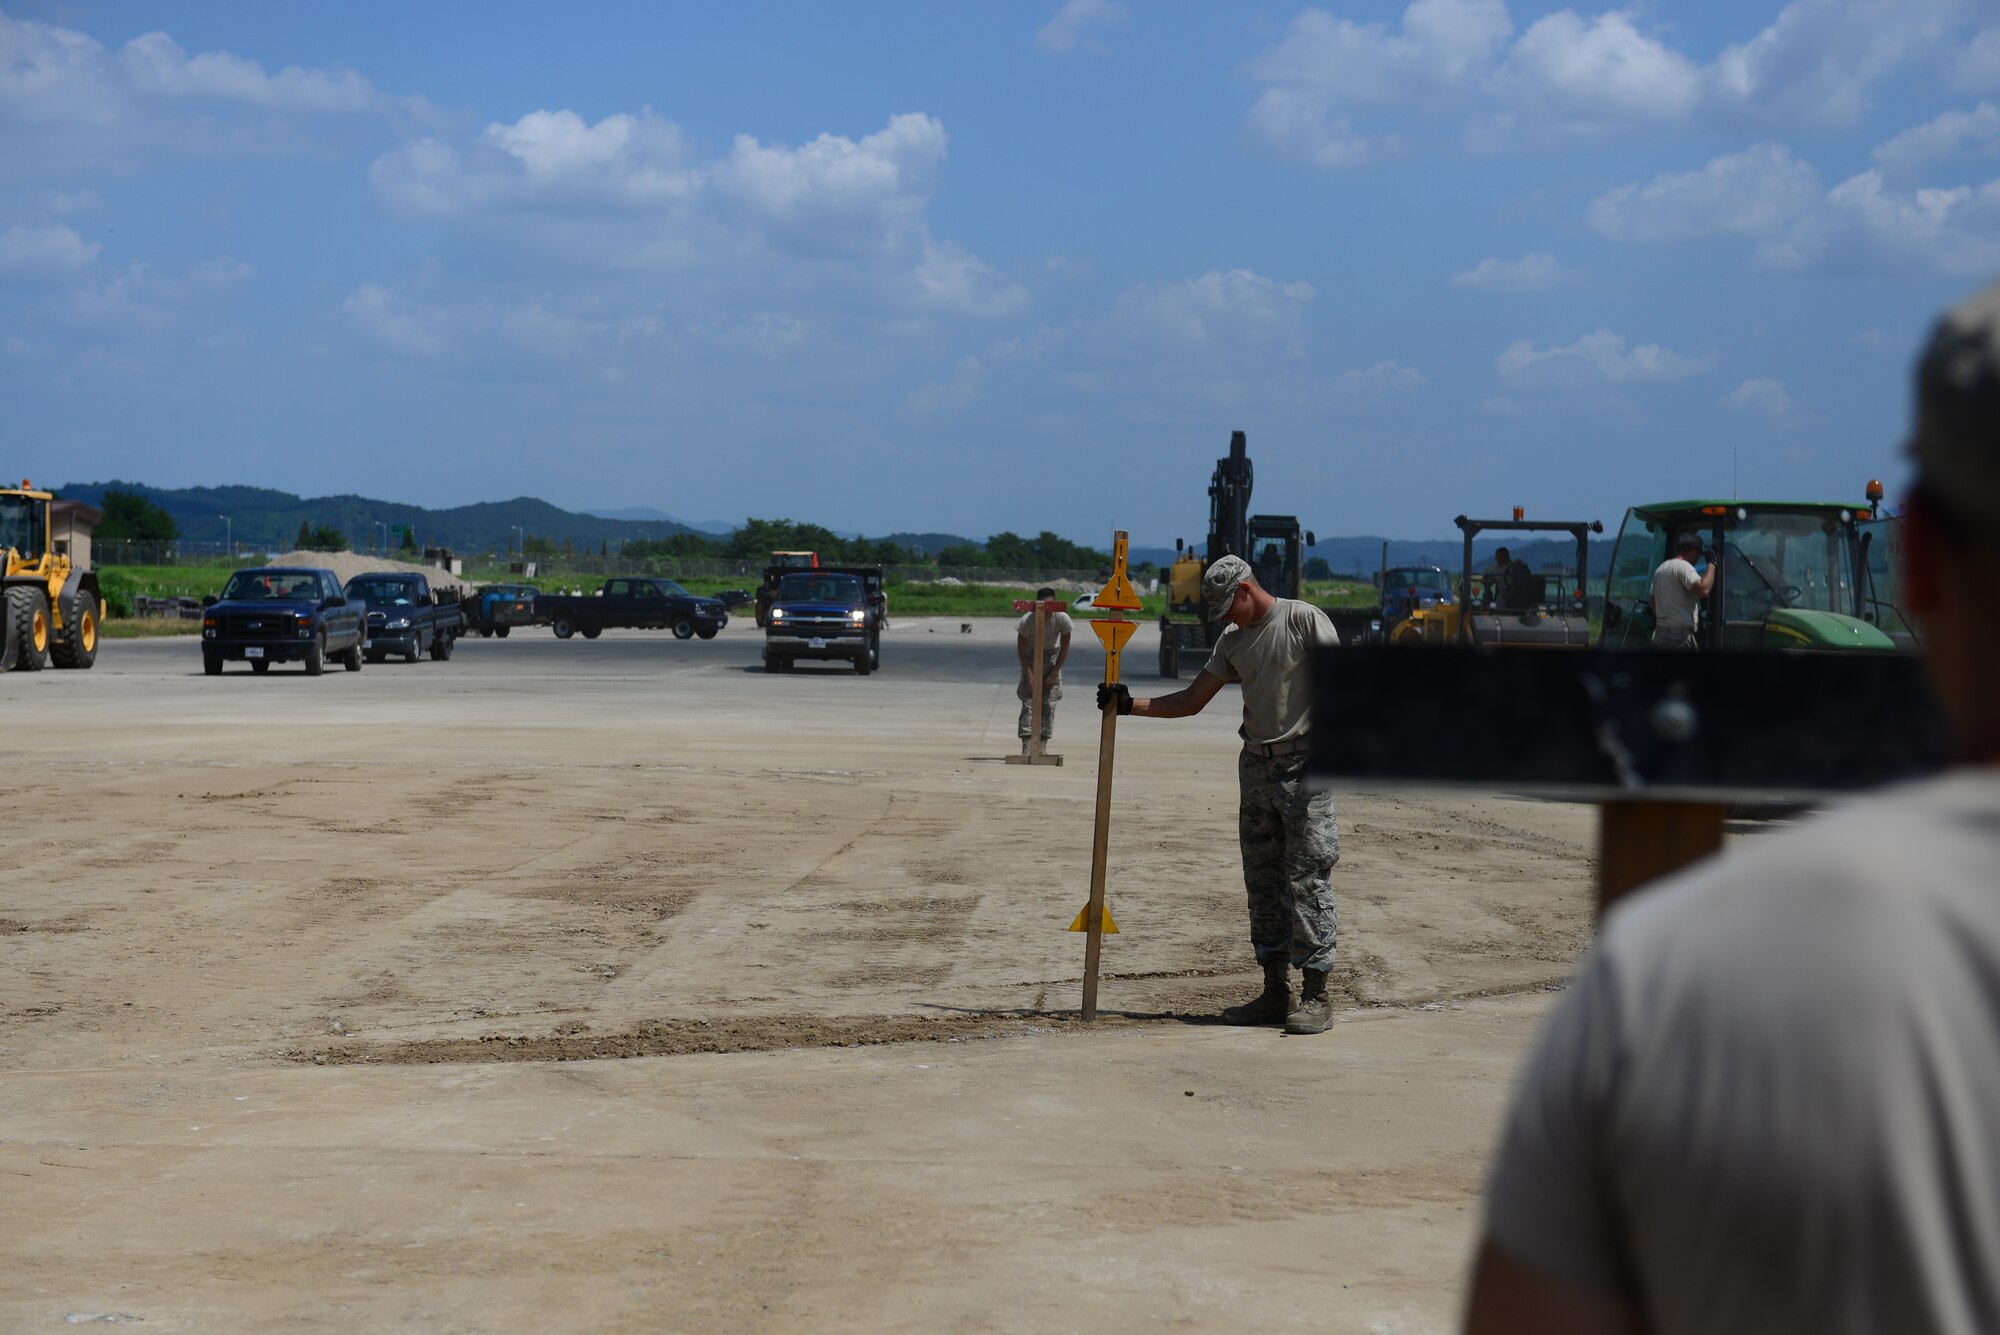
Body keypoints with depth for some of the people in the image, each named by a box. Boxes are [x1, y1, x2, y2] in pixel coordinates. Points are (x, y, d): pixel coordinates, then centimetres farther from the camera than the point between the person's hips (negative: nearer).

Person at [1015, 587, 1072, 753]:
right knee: (1028, 702, -12)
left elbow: (1064, 647, -9)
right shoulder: (1027, 620, -26)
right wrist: (1029, 676, -20)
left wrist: (1054, 673, -11)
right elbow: (1021, 649, -16)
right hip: (1030, 657, -1)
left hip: (1051, 658, 1)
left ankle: (1042, 745, -3)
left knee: (1049, 704, -7)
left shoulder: (1062, 619, -22)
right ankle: (1026, 746, -16)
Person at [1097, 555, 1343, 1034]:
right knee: (1262, 884, 8)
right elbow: (1191, 701, 18)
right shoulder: (1233, 642, 15)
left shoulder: (1303, 619, -6)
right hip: (1255, 767, 8)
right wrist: (1128, 704, 9)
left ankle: (1315, 996, -7)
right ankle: (1275, 991, 14)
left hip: (1303, 766, -8)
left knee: (1306, 881, -9)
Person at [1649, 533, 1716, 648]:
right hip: (1680, 636, -9)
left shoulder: (1660, 569, 19)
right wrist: (1712, 565, -11)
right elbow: (1703, 590, -24)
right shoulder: (1683, 566, -10)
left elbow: (1653, 602, 26)